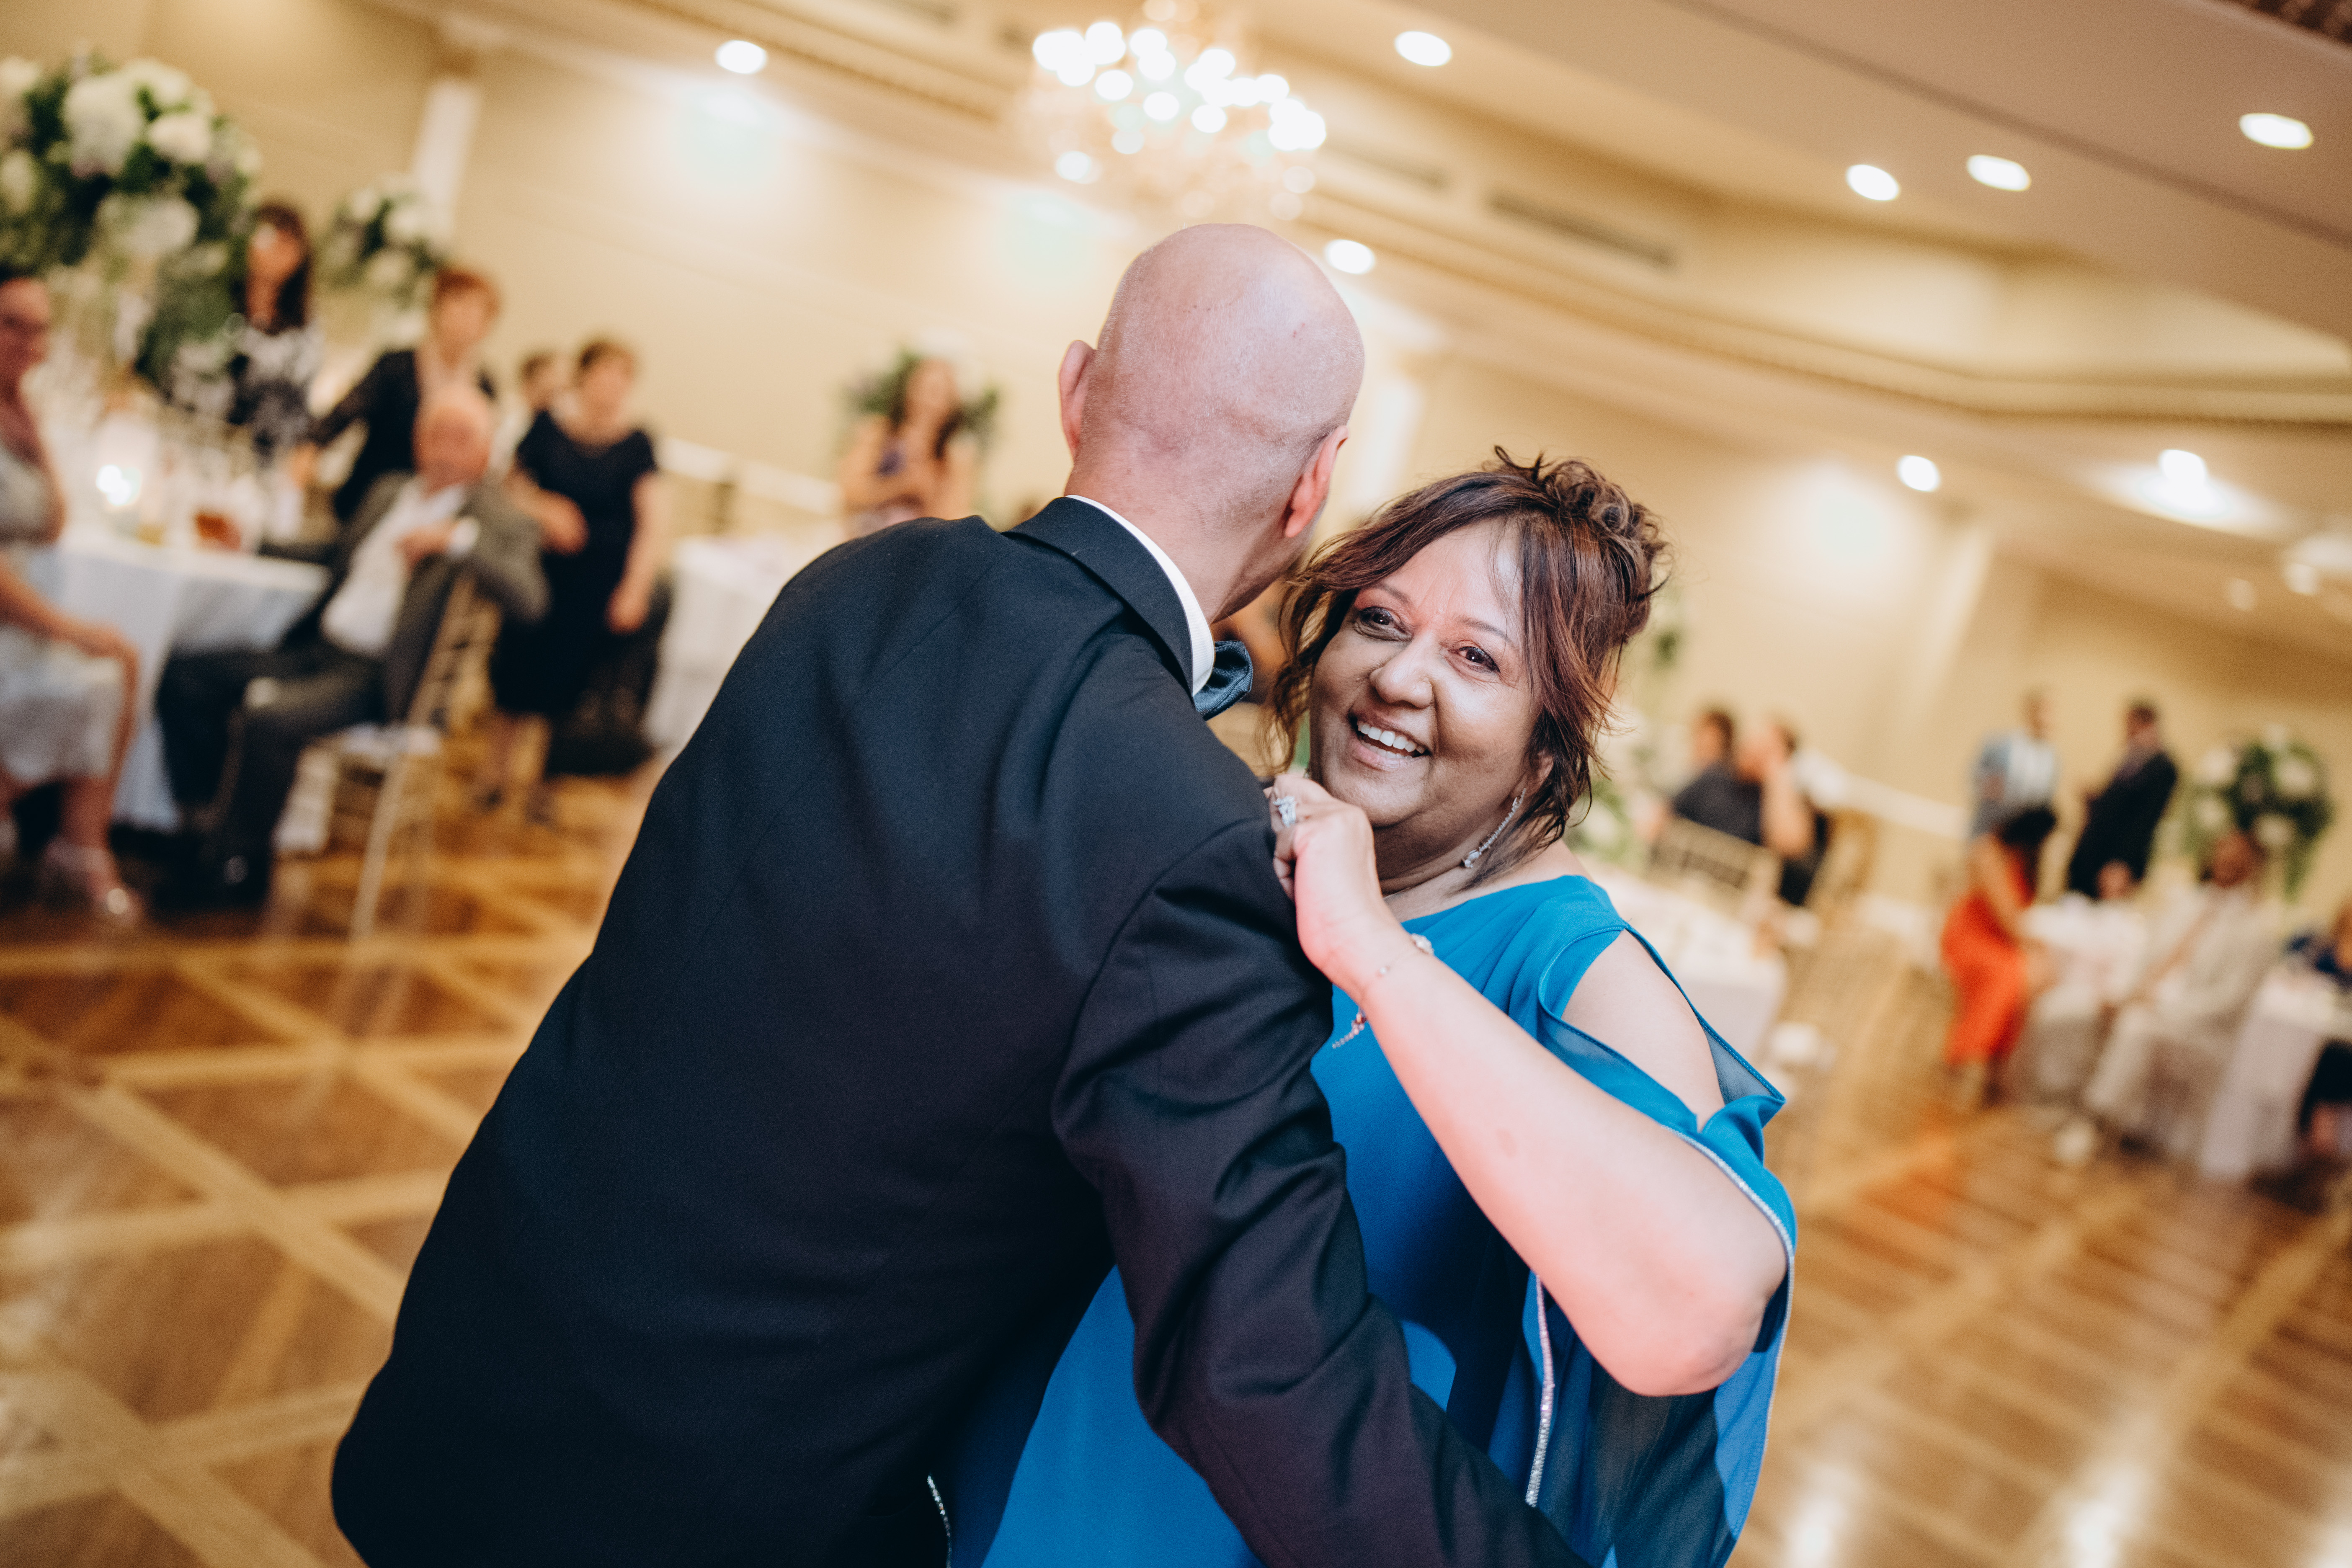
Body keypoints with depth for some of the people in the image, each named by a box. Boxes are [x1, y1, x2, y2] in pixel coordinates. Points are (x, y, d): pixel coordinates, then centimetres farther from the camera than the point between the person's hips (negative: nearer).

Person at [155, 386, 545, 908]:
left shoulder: (500, 522, -5)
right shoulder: (389, 490, 17)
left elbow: (528, 600, -24)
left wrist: (459, 537, -32)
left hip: (378, 679, -8)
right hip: (318, 649, 8)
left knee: (269, 717, -30)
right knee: (185, 679, -5)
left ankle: (238, 865, -9)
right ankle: (202, 823, 6)